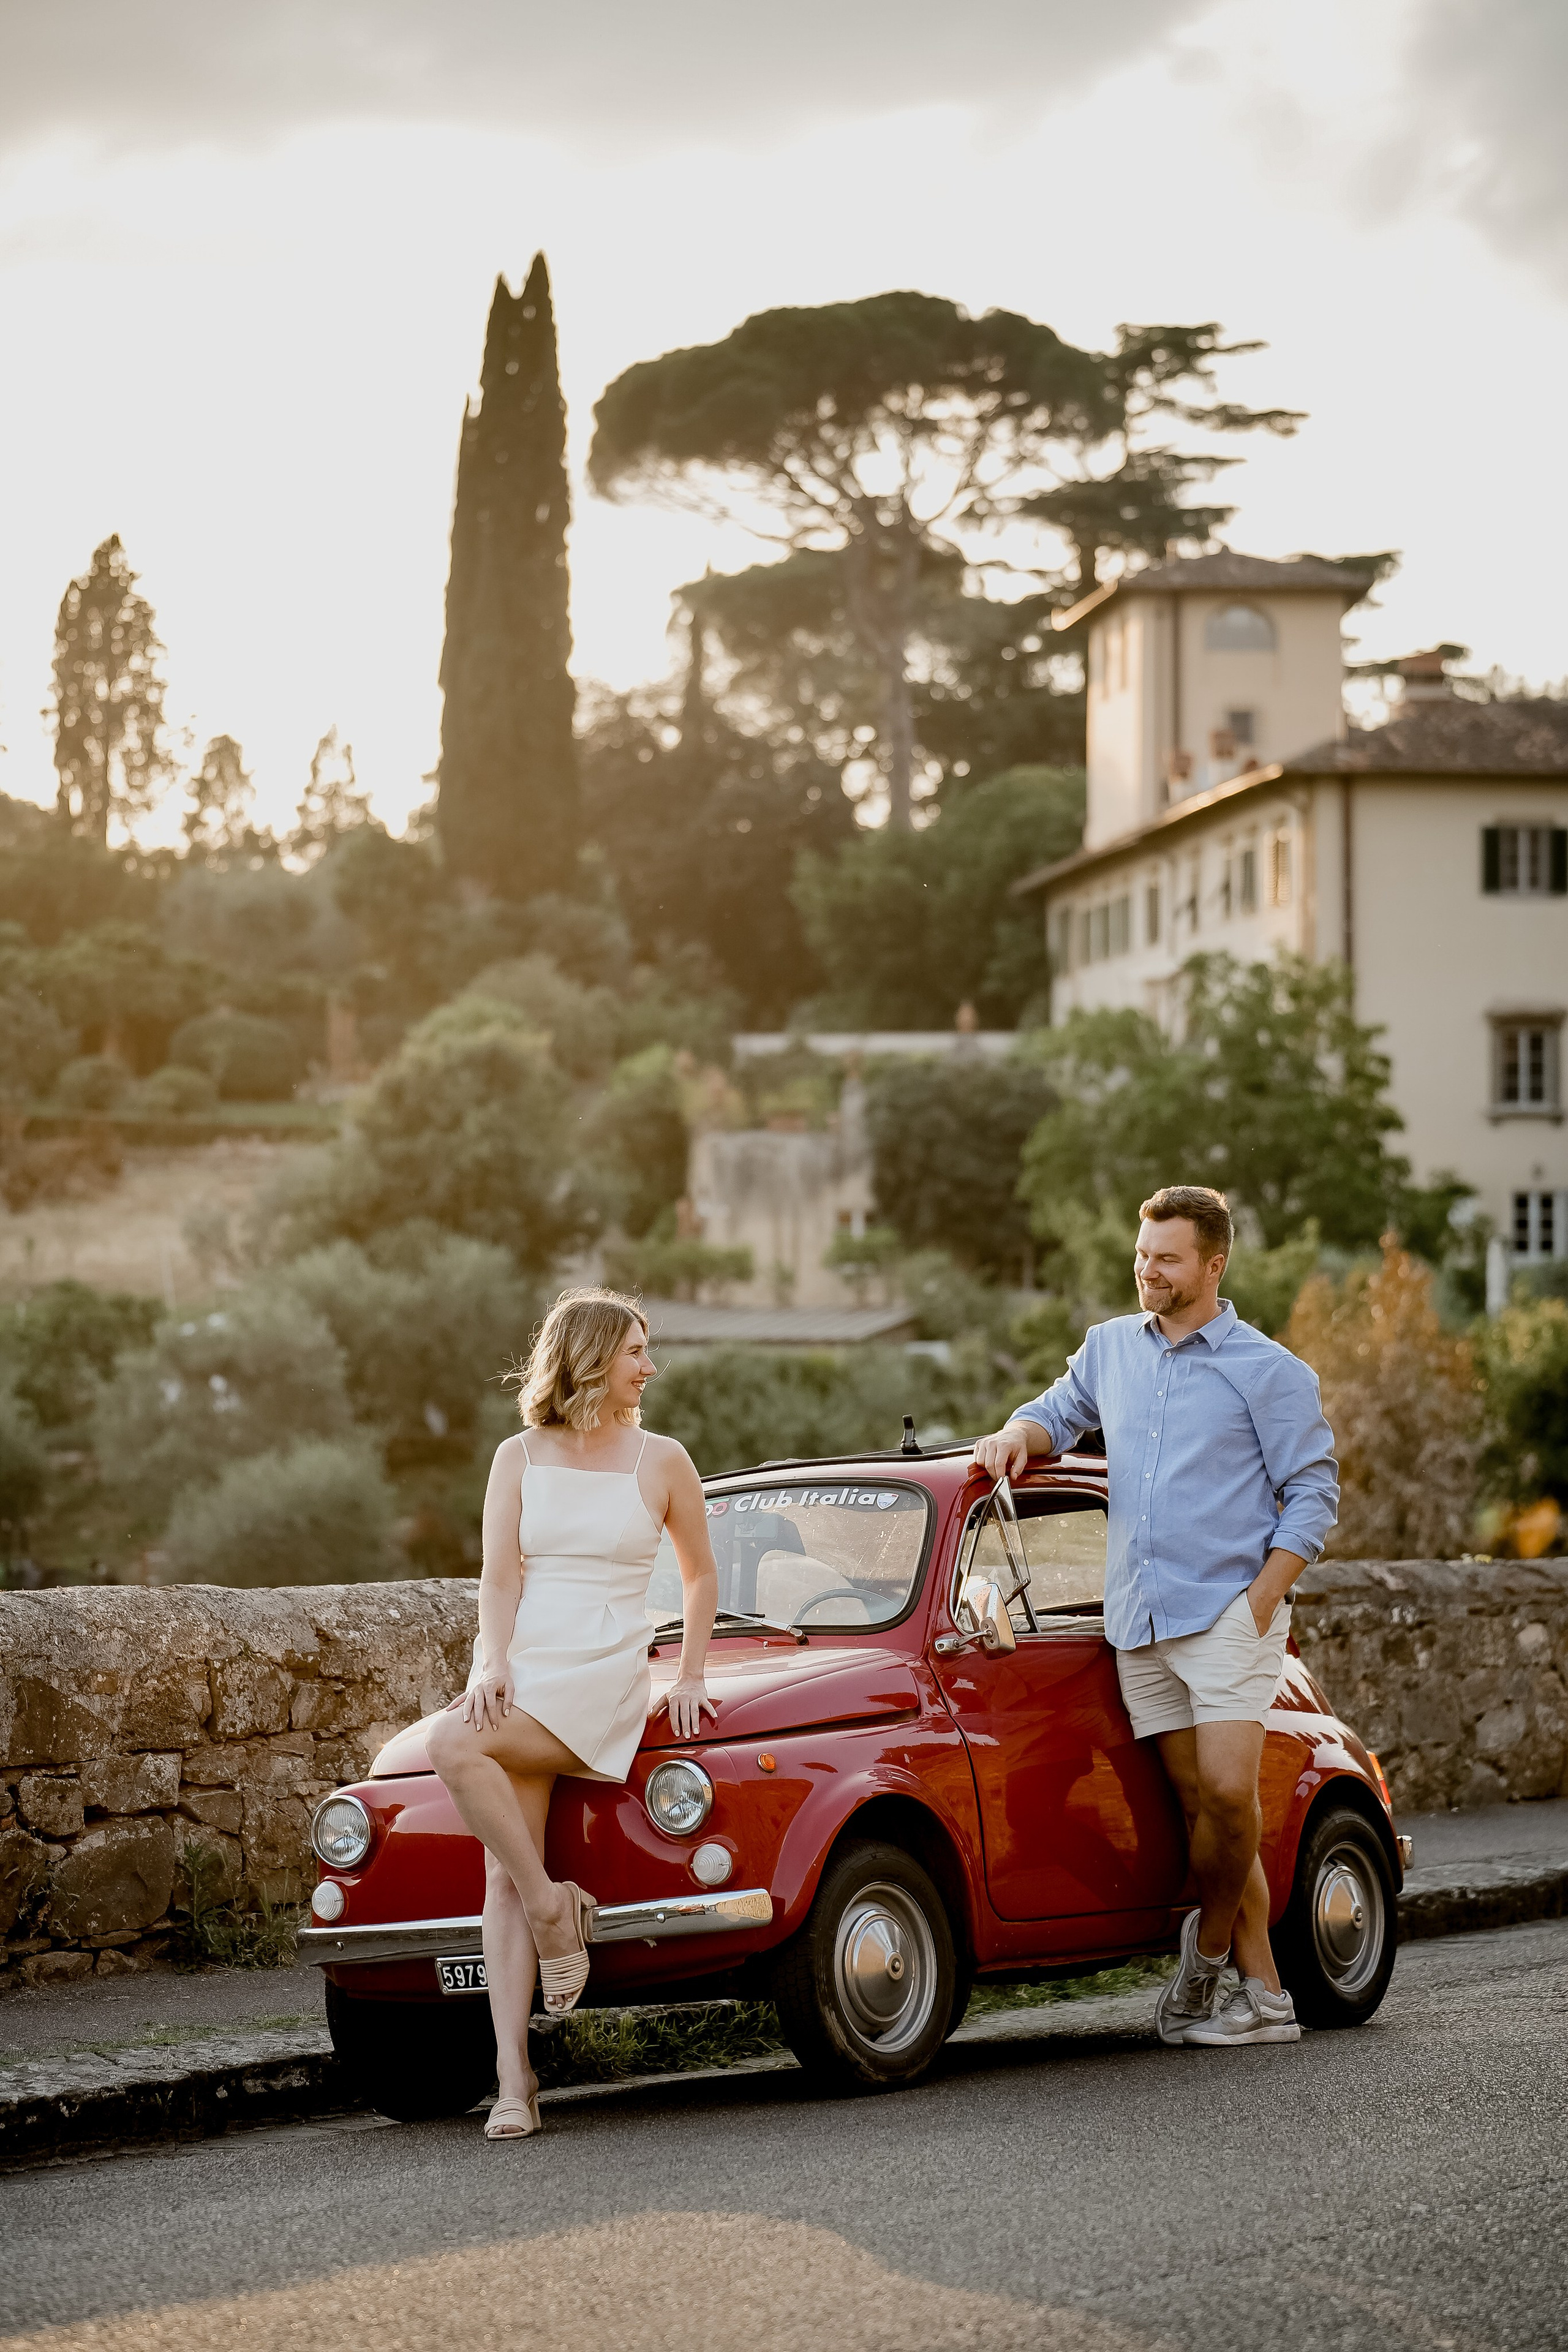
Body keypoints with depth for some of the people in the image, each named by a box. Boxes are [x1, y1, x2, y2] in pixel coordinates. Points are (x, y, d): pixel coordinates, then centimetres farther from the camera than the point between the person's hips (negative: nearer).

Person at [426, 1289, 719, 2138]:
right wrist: (494, 1665, -13)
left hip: (603, 1682, -3)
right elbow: (499, 1575, 3)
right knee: (503, 1879, -12)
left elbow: (701, 1575, 17)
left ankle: (554, 1904, -15)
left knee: (454, 1746, -30)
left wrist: (689, 1680, 10)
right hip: (518, 1675, 3)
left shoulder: (661, 1461, 6)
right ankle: (513, 2077, -16)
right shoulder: (519, 1458, 10)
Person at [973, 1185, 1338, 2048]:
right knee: (1199, 1807, 4)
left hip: (1229, 1612, -5)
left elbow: (1313, 1494, -2)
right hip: (1138, 1622, 5)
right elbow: (1060, 1411, 27)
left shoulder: (1270, 1371, -2)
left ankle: (1208, 1945, 8)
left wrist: (1263, 1600, -12)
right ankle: (1264, 1996, 8)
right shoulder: (1110, 1348, 13)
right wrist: (1019, 1434, 2)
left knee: (1227, 1793, -17)